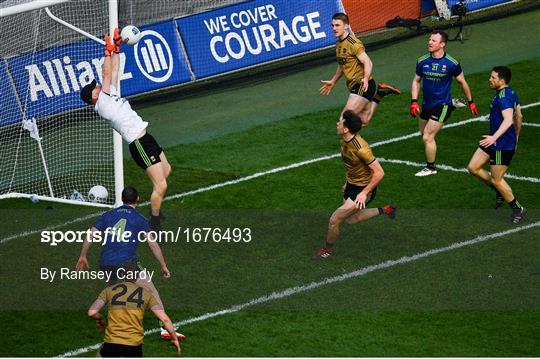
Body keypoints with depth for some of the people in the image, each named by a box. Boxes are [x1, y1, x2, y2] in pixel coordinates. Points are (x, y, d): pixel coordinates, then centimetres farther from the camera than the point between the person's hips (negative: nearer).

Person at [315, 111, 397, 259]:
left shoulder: (360, 148, -33)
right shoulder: (344, 142, -6)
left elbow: (379, 173, -30)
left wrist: (365, 193, -27)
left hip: (363, 189, -9)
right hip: (351, 184, 9)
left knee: (334, 220, -8)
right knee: (350, 220, 25)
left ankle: (328, 249, 18)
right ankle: (385, 210, 36)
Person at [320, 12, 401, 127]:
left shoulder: (353, 43, -15)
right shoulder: (339, 44, 13)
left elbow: (368, 63, -25)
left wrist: (366, 79, -42)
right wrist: (332, 82, 37)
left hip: (362, 86, -9)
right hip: (353, 86, 9)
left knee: (345, 118, -18)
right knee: (364, 120, 11)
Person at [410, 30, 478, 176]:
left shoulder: (451, 64, -14)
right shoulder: (422, 61, -3)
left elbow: (462, 82, 0)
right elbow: (416, 81, 10)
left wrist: (471, 102, 8)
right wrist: (414, 102, -1)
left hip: (442, 105, -5)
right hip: (426, 105, 5)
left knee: (428, 137, -8)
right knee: (424, 134, 16)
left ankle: (431, 168, 10)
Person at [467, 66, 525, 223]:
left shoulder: (503, 97, -22)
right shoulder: (512, 94, 10)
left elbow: (508, 120, -35)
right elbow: (519, 117, 20)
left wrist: (494, 137, -46)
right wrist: (516, 136, 32)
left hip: (502, 145, -10)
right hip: (494, 141, 10)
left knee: (496, 180, 0)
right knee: (473, 168, 10)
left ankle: (517, 209, 14)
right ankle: (500, 192, 24)